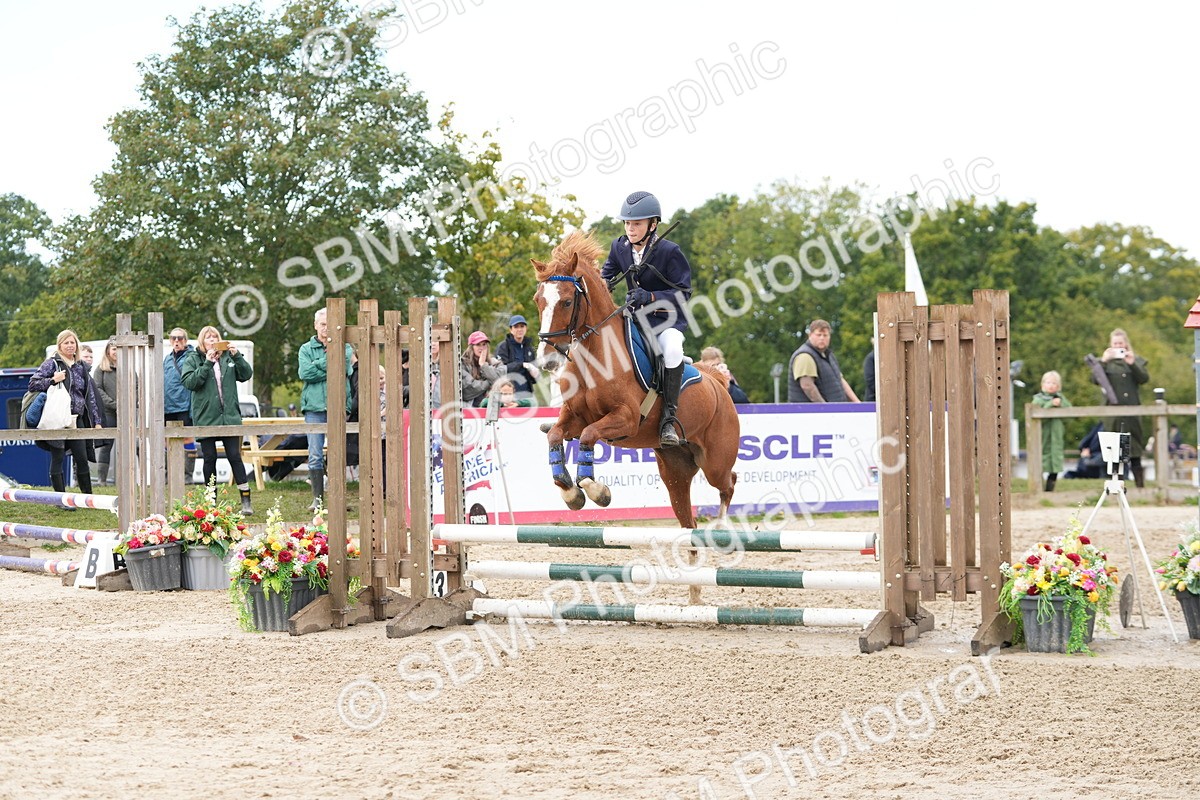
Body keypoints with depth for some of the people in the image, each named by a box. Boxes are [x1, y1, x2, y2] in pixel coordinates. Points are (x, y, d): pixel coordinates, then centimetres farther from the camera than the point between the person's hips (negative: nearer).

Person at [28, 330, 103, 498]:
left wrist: (96, 421, 13)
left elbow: (90, 395, 18)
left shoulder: (81, 367, 16)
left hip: (77, 419, 4)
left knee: (82, 459, 2)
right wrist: (52, 380, -17)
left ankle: (88, 497, 9)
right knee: (57, 458, -2)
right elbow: (33, 383, -4)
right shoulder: (52, 363, 1)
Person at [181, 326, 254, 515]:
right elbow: (189, 382, -11)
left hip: (229, 416, 1)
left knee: (234, 456, -2)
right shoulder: (193, 360, 2)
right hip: (205, 418, -1)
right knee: (210, 459, 4)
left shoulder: (228, 357, 9)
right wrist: (207, 364, -17)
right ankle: (211, 501, 13)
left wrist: (237, 356, -10)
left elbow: (246, 374, 4)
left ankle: (246, 501, 0)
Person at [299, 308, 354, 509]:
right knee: (315, 456, -4)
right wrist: (330, 365, -6)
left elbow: (346, 370, -7)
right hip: (314, 406, 0)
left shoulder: (344, 347, 11)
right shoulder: (307, 349, 12)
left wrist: (322, 366, -6)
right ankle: (318, 498, 1)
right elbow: (305, 373, -5)